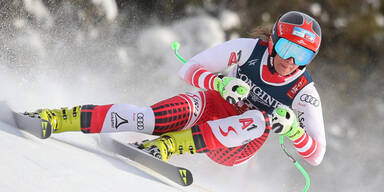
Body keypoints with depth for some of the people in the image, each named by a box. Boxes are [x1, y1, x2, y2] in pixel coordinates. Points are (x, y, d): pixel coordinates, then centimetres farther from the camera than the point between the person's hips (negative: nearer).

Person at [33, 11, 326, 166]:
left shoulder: (304, 94, -9)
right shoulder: (249, 49, -8)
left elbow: (316, 156, -10)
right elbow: (189, 70, -7)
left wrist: (292, 129, -30)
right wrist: (221, 83, -27)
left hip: (232, 149, 0)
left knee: (263, 121, -33)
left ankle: (169, 145, -42)